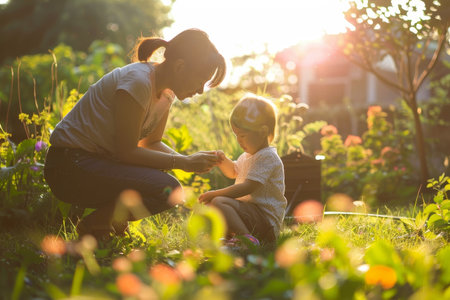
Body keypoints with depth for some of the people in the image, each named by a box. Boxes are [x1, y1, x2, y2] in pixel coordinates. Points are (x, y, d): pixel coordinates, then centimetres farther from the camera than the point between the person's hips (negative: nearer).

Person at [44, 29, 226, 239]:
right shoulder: (137, 82, -22)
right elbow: (126, 151, -22)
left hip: (100, 159, 10)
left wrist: (189, 160, -5)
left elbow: (151, 143, 12)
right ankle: (93, 225, -6)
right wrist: (185, 163, -19)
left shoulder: (166, 92, 6)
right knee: (167, 190, -21)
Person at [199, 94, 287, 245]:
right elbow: (233, 171, 36)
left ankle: (247, 238, -40)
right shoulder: (248, 155, 16)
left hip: (266, 218, -11)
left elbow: (248, 187, -24)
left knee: (218, 203, -31)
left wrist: (215, 194, -21)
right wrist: (223, 161, 12)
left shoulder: (267, 157, -16)